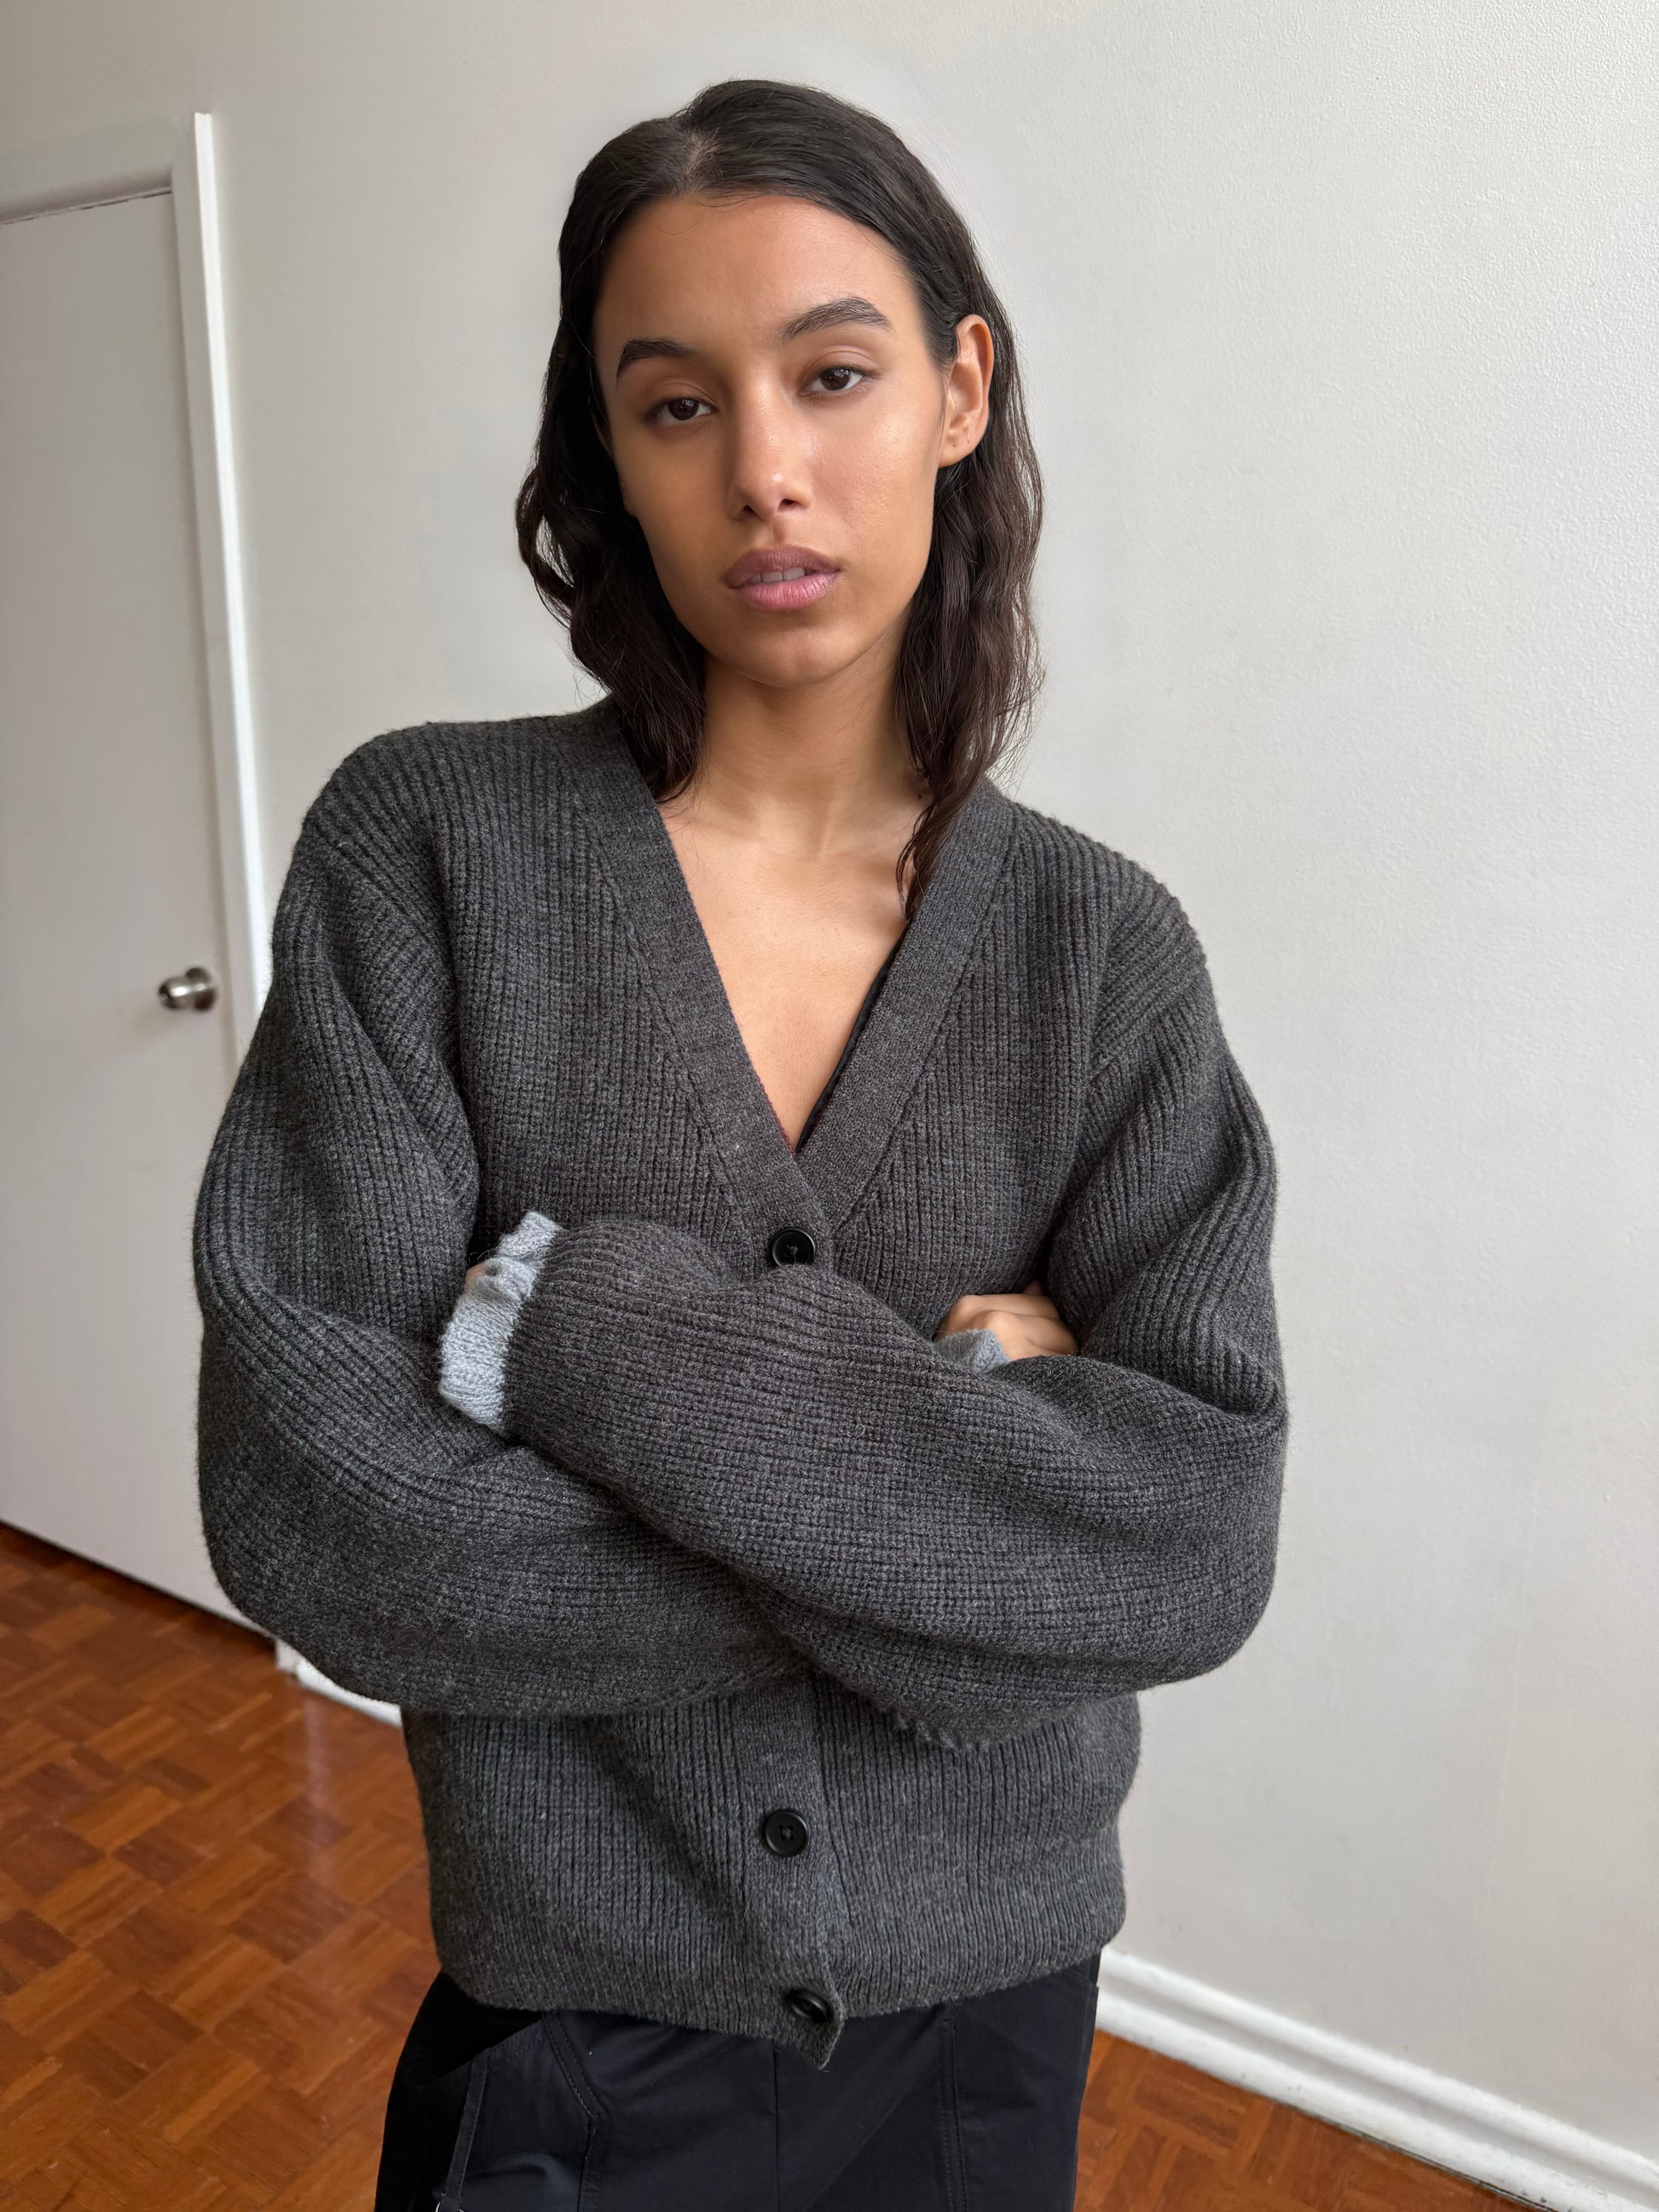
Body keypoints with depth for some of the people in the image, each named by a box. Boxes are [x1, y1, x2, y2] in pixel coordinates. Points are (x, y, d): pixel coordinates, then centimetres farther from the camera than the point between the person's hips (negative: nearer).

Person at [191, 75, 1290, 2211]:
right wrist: (965, 1471, -19)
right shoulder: (428, 844, -14)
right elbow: (304, 1505, -20)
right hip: (580, 2014, -1)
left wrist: (589, 1325, -24)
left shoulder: (1103, 946, -9)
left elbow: (1206, 1541, -17)